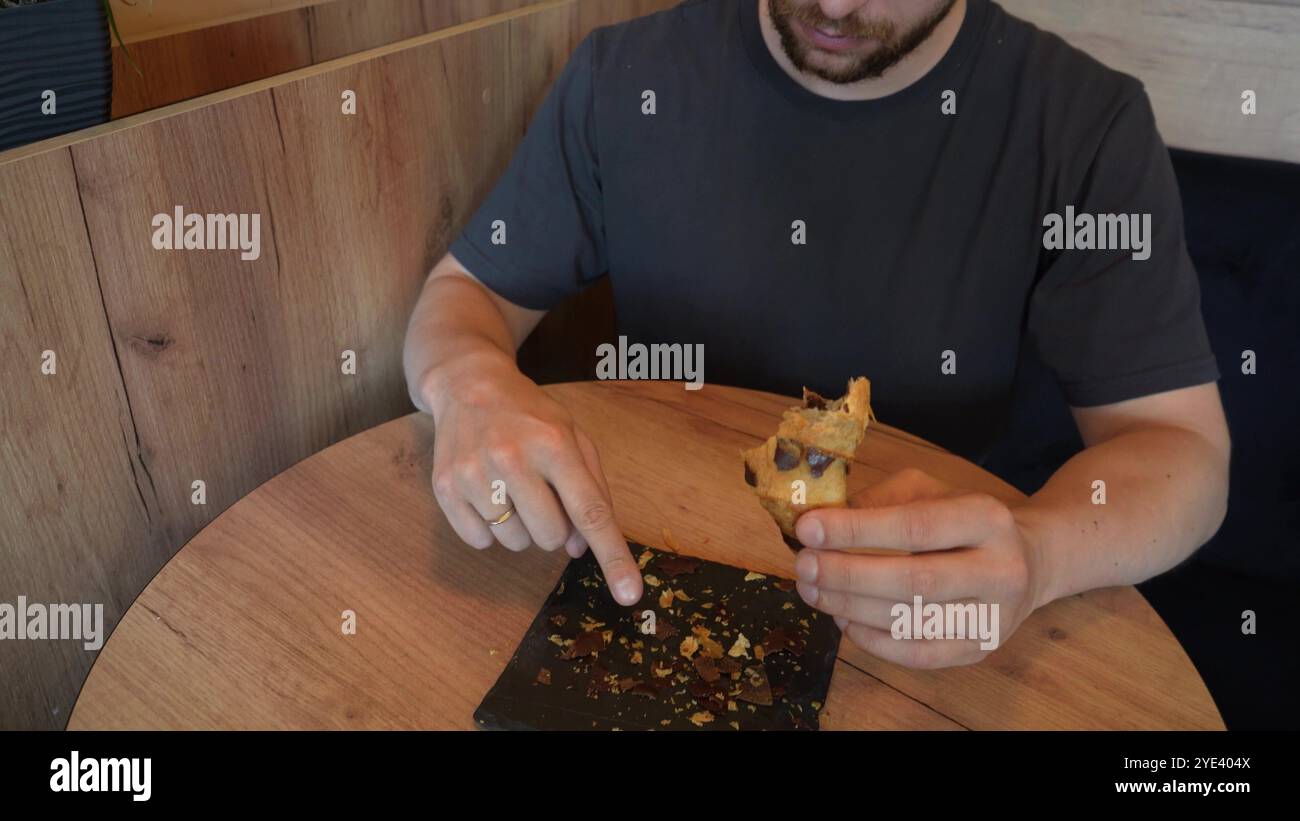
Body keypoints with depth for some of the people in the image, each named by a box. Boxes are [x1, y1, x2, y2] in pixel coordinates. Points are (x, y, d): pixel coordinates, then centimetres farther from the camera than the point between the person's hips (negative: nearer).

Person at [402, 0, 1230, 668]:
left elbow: (1182, 450, -13)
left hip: (916, 627, 0)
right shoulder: (624, 78, -11)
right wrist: (469, 381, -26)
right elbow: (464, 296, -2)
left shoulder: (1086, 121, -14)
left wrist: (1029, 551, -36)